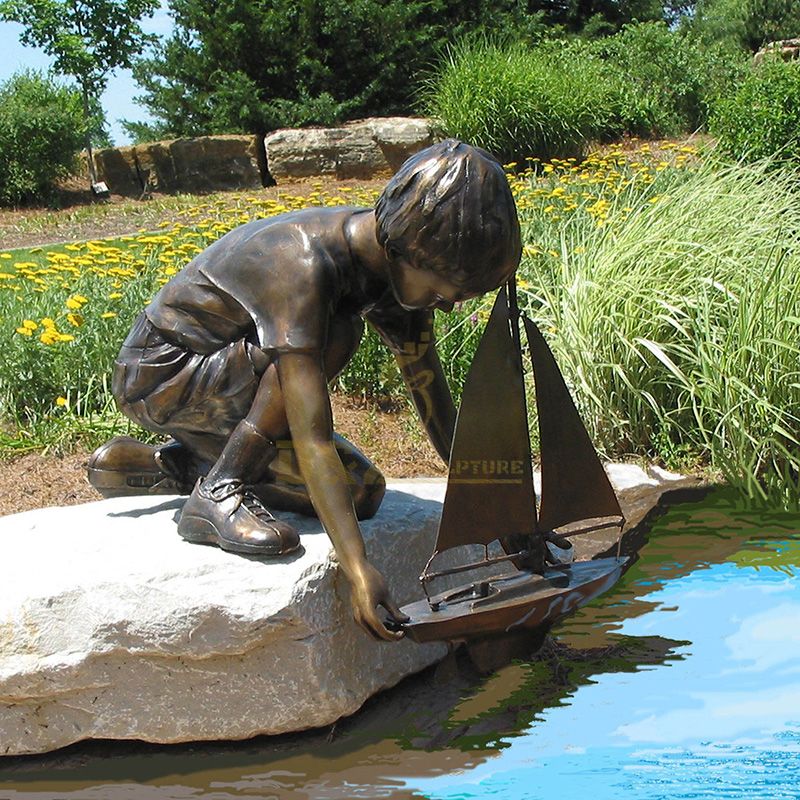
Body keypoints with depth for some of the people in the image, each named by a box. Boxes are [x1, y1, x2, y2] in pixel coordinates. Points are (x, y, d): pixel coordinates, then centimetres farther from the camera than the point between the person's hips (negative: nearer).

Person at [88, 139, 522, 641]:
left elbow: (435, 399, -1)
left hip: (223, 385, 9)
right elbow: (312, 439, -38)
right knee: (333, 337, -30)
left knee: (361, 492, -4)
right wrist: (358, 569, -41)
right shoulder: (302, 267, -33)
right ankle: (220, 489, -18)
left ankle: (164, 467, 8)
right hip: (159, 375, -9)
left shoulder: (397, 262, -9)